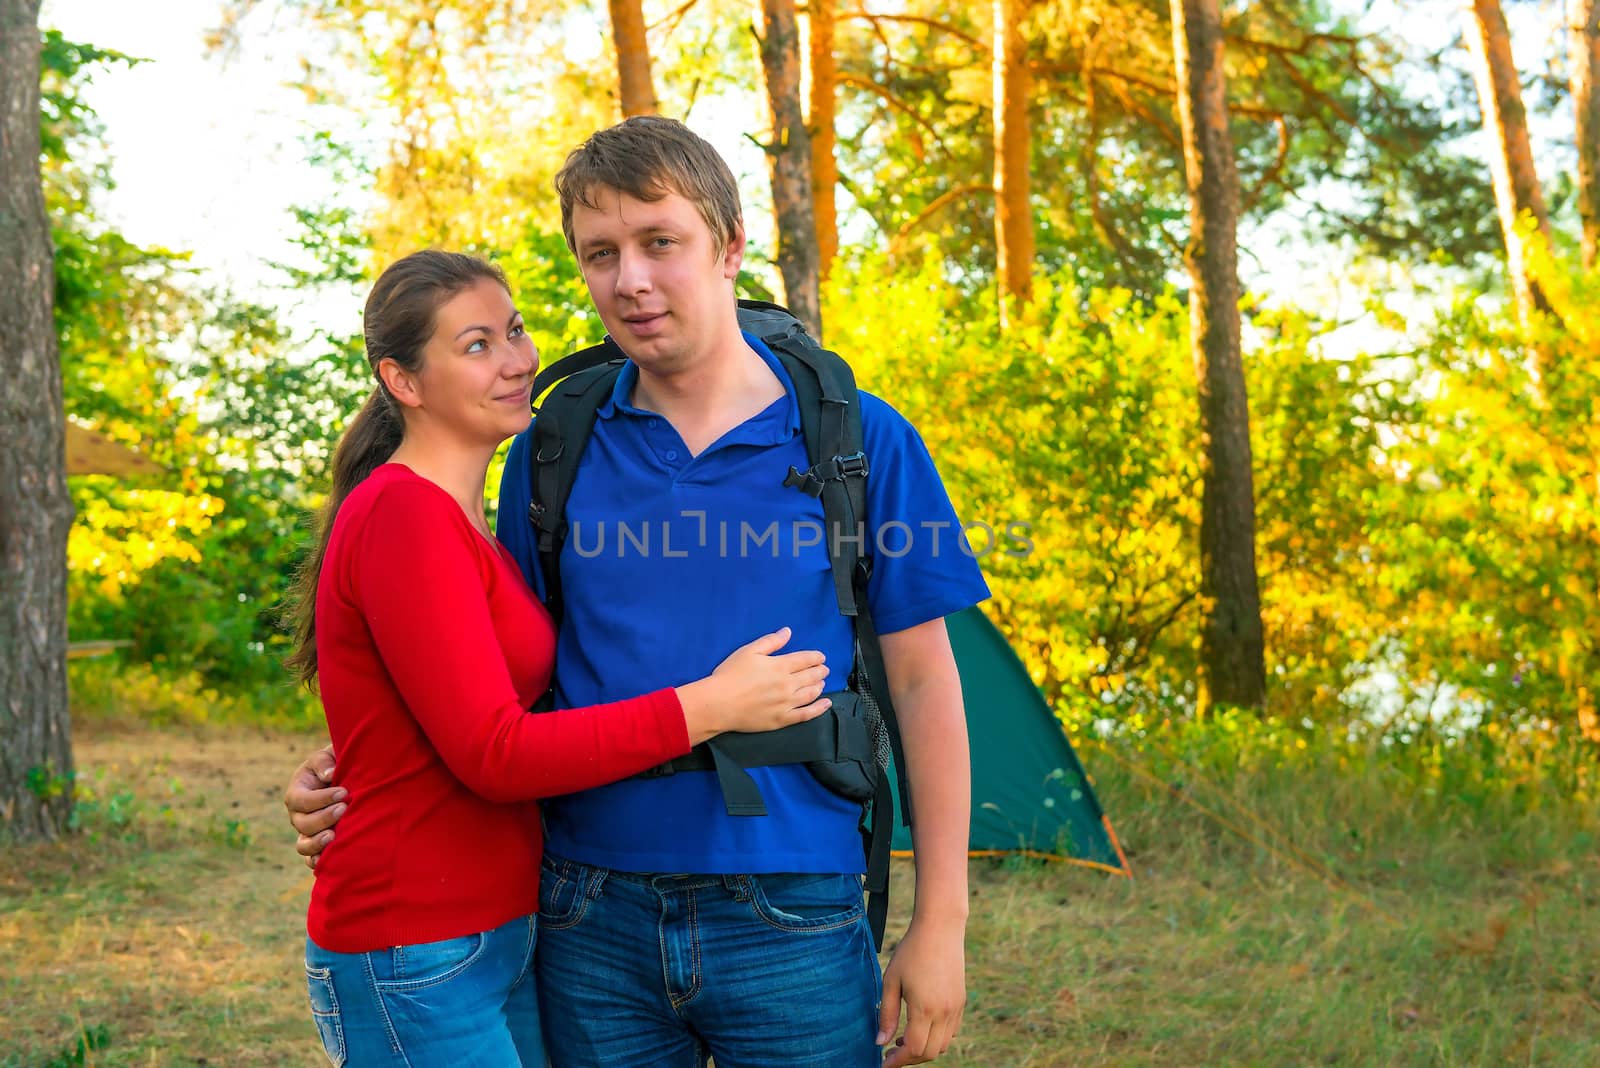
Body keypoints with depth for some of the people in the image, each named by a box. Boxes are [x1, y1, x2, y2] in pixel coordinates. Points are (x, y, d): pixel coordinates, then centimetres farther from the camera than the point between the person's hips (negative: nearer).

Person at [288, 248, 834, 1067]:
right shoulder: (404, 517, -17)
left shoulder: (451, 519, 12)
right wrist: (712, 706, -20)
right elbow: (493, 754, -22)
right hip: (417, 963, -9)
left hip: (496, 937, 9)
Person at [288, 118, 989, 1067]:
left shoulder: (860, 442, -2)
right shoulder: (552, 452, 4)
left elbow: (925, 684, 1)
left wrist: (941, 921, -2)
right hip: (593, 923, 2)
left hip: (793, 923, -2)